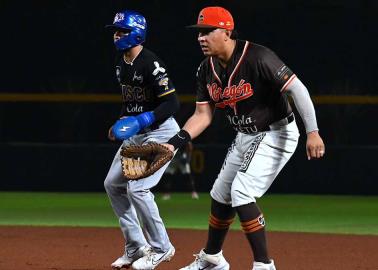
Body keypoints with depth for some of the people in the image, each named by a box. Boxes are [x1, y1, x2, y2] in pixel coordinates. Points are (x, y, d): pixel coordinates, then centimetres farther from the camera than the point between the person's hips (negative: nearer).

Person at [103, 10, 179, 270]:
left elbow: (172, 103, -24)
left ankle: (161, 248, -2)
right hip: (135, 133, 10)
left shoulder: (151, 64, -21)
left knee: (137, 187, -17)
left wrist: (140, 120, -30)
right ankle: (136, 247, 19)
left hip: (160, 132, -10)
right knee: (113, 184, 10)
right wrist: (122, 122, 9)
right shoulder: (121, 64, 8)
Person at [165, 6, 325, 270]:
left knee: (242, 193, -21)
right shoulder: (207, 70, -2)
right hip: (245, 137, 9)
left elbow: (297, 88, -27)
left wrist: (313, 132, -34)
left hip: (276, 135, -9)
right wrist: (174, 143, -14)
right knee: (221, 195, 17)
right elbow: (203, 115, 0)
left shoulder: (257, 58, -26)